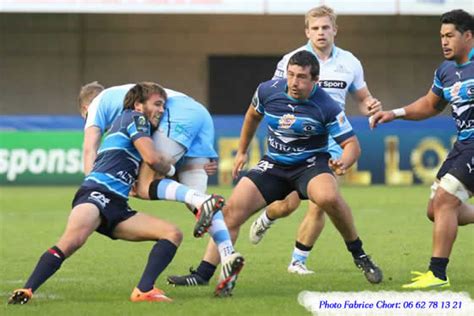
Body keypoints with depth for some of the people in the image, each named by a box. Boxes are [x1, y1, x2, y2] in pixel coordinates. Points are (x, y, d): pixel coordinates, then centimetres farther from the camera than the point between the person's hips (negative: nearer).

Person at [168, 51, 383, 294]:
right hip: (273, 165, 4)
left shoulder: (327, 107, -18)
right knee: (232, 210, -11)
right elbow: (253, 115, 17)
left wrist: (343, 162, -37)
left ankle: (359, 255, -14)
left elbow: (352, 144, -14)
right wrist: (242, 151, 24)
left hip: (311, 164, -4)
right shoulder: (268, 91, -7)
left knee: (329, 198, -37)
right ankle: (203, 274, -4)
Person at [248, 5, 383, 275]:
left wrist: (371, 106, -7)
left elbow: (362, 98, 16)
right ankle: (265, 220, 35)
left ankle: (298, 261, 8)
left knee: (319, 206, -7)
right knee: (288, 204, -2)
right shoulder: (291, 61, -5)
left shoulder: (349, 62, 5)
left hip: (330, 144, 2)